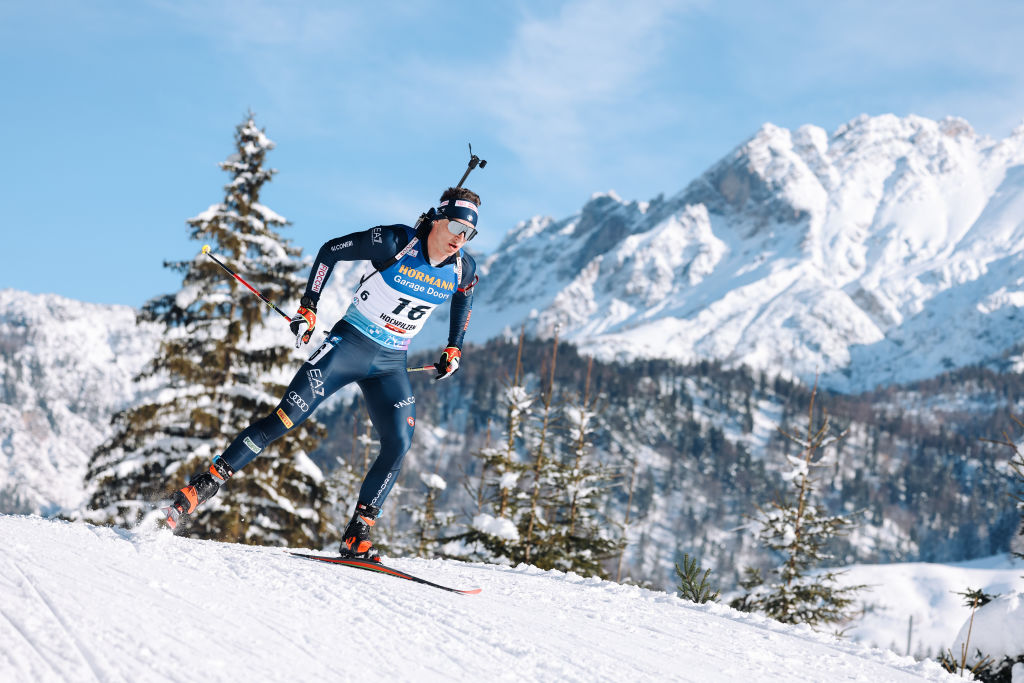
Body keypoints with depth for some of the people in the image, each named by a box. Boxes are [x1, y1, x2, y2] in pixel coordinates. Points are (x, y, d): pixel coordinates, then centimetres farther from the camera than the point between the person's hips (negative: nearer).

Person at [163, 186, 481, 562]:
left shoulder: (464, 270, -4)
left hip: (390, 364, 4)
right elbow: (330, 251, -5)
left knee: (398, 445, -14)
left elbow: (463, 301, 22)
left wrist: (454, 349, 18)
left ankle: (357, 537, -5)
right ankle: (207, 483, -5)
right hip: (349, 343, -4)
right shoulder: (393, 242, -16)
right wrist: (308, 308, -7)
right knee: (287, 418, -13)